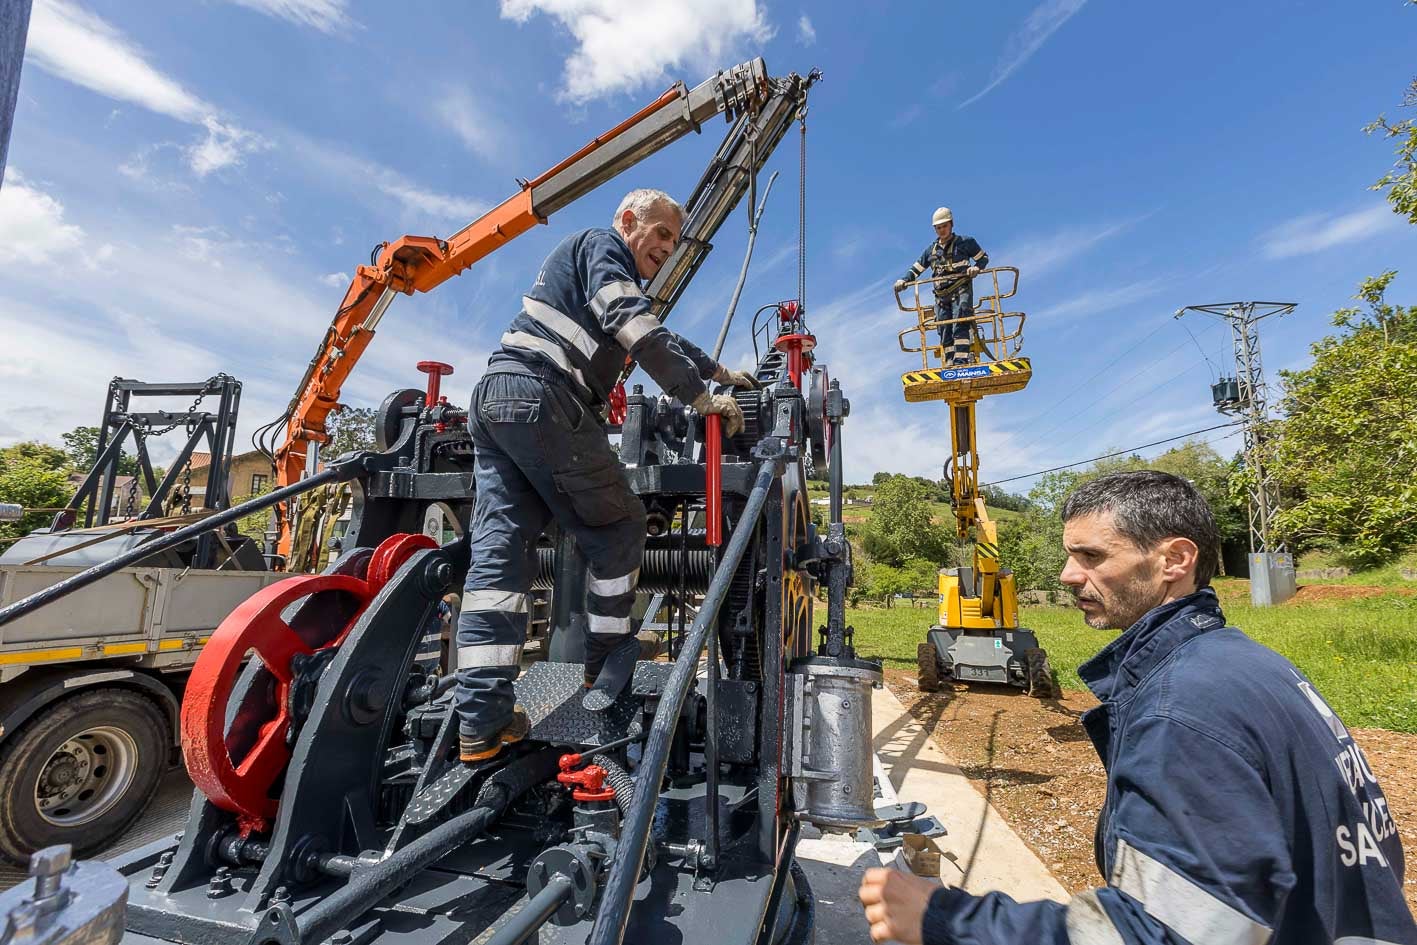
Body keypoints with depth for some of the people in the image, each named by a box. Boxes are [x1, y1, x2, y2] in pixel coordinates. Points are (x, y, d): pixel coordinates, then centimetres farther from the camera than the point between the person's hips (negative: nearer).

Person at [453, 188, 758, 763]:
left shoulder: (590, 259, 35)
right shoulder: (602, 247, 4)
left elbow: (662, 340, 41)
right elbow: (638, 328, -14)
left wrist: (719, 370, 45)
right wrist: (702, 398, -10)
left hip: (492, 397, 10)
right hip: (542, 397, -10)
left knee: (499, 548, -2)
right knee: (618, 528, 2)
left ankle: (480, 723, -3)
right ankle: (605, 667, 12)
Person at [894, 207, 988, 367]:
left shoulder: (965, 242, 8)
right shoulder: (931, 250, 19)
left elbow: (983, 257, 12)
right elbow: (916, 269, 21)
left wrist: (976, 268, -10)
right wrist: (903, 280, 1)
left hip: (961, 290, -4)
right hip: (941, 295, 5)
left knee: (960, 326, -20)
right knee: (945, 333, -1)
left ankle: (961, 362, -28)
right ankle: (951, 365, 0)